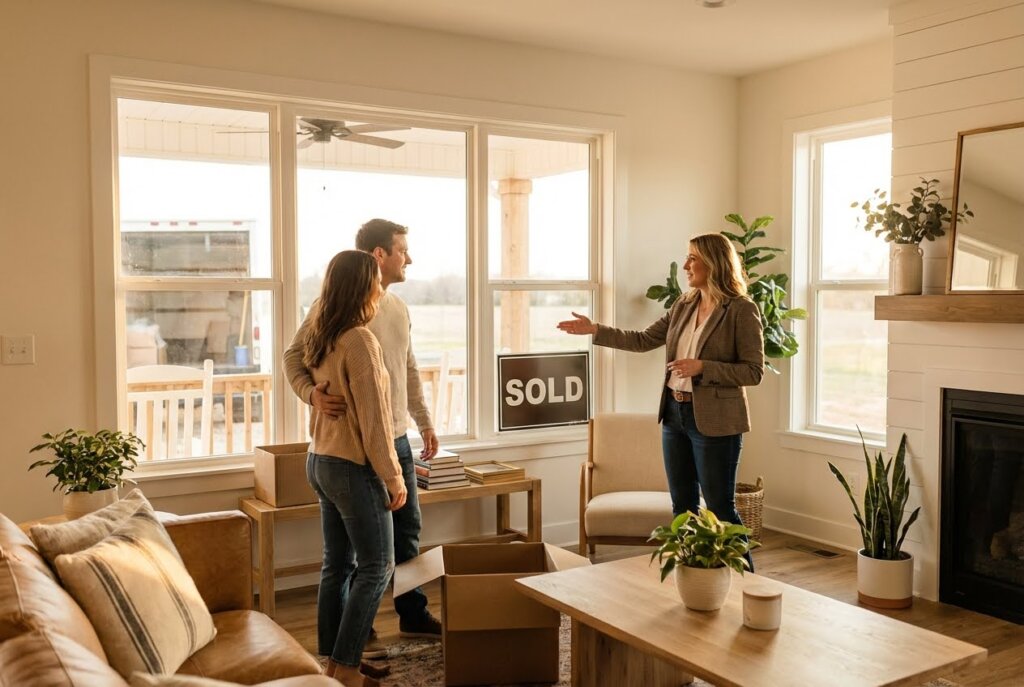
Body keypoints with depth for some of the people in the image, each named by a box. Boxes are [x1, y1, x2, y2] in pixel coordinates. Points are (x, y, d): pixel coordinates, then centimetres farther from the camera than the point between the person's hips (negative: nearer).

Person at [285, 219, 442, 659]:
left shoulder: (398, 307, 11)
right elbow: (294, 355, -12)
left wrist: (424, 423, 19)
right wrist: (312, 394, -30)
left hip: (398, 438, 8)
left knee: (408, 531, 16)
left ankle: (413, 615, 32)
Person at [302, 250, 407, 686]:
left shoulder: (319, 339, 7)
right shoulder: (359, 340, -19)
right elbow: (373, 420, -19)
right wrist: (394, 478, -13)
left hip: (320, 461, 9)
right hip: (353, 467, -9)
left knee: (337, 564, 14)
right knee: (377, 567, 2)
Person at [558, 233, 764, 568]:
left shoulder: (742, 310, -11)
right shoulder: (683, 305, 9)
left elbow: (753, 371, -13)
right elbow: (643, 340, 13)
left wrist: (702, 367, -21)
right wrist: (595, 330, 7)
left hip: (714, 421, -7)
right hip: (675, 414, 7)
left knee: (720, 508, 0)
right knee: (682, 505, 14)